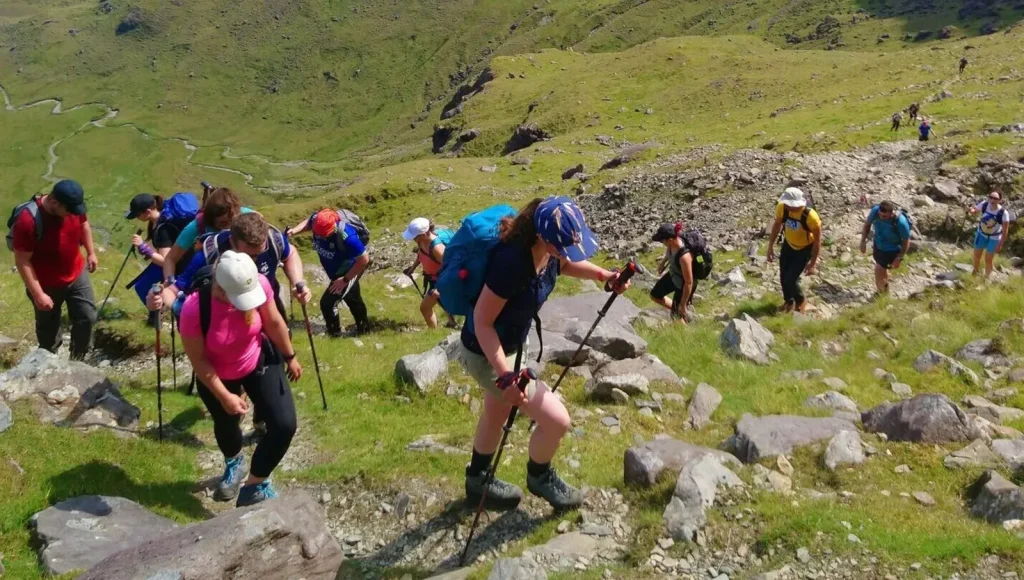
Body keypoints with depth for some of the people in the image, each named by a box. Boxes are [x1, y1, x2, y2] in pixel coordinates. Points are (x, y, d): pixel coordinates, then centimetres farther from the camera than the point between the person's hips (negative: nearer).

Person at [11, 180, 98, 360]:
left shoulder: (73, 205, -16)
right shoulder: (28, 220, -33)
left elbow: (83, 224, 9)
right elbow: (22, 261, -25)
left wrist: (91, 252, 14)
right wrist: (38, 294, -24)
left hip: (77, 275, 5)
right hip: (47, 285, -4)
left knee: (87, 317, 11)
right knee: (48, 330, 15)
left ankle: (77, 361, 32)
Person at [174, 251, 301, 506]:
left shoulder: (257, 284, -31)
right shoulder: (194, 309, -38)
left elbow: (273, 322, -10)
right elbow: (198, 360, -22)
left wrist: (290, 357, 3)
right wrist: (224, 396, -21)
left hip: (260, 361, 1)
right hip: (216, 377, -1)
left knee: (284, 425, -11)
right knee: (226, 425, 25)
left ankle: (254, 486, 14)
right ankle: (233, 463, 63)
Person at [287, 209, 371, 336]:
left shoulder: (346, 236, -43)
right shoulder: (317, 220, -25)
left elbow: (364, 259, -33)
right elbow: (307, 222, 2)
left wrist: (345, 280, -25)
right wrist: (293, 231, -18)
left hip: (349, 270, -7)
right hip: (336, 270, 7)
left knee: (327, 302, -10)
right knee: (352, 298, 27)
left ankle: (334, 333, 15)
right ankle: (363, 326, 51)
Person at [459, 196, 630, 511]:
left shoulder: (549, 251, -14)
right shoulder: (512, 261, -38)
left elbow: (564, 265, 12)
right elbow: (482, 321, -30)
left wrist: (604, 275, -3)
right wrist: (506, 377, -32)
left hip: (511, 344, 9)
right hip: (486, 354, -9)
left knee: (497, 413, 28)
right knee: (557, 419, -5)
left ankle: (478, 480, 53)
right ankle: (539, 477, 26)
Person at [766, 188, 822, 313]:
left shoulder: (810, 216, -36)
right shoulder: (782, 208, -24)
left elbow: (817, 240, -22)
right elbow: (777, 225, -2)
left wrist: (812, 263, -17)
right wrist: (770, 246, 0)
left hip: (805, 249, -4)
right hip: (788, 245, 4)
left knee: (790, 279, -8)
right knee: (783, 277, 10)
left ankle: (801, 301, 25)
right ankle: (789, 302, 39)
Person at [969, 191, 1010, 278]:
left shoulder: (1004, 213, -32)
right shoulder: (984, 205, -24)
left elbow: (1005, 230, -24)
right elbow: (975, 212, -4)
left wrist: (1000, 244, -23)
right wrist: (971, 210, -29)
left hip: (994, 238, -3)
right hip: (982, 234, 3)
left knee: (988, 260, 6)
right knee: (976, 256, 17)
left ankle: (986, 278, 30)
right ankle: (975, 274, 43)